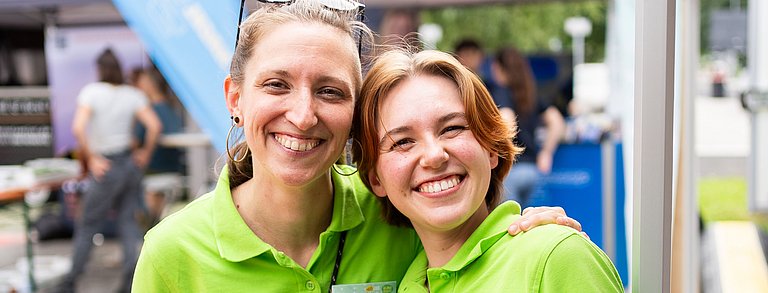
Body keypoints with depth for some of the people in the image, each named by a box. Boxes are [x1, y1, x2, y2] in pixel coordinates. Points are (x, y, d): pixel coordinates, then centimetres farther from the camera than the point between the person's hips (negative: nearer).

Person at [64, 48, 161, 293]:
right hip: (130, 162, 4)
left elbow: (78, 128, -22)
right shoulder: (133, 94, 1)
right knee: (128, 221, 9)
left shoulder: (91, 92, -9)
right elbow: (154, 126, -6)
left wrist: (91, 158, -13)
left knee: (87, 225, 7)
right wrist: (145, 154, 6)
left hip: (106, 168, -4)